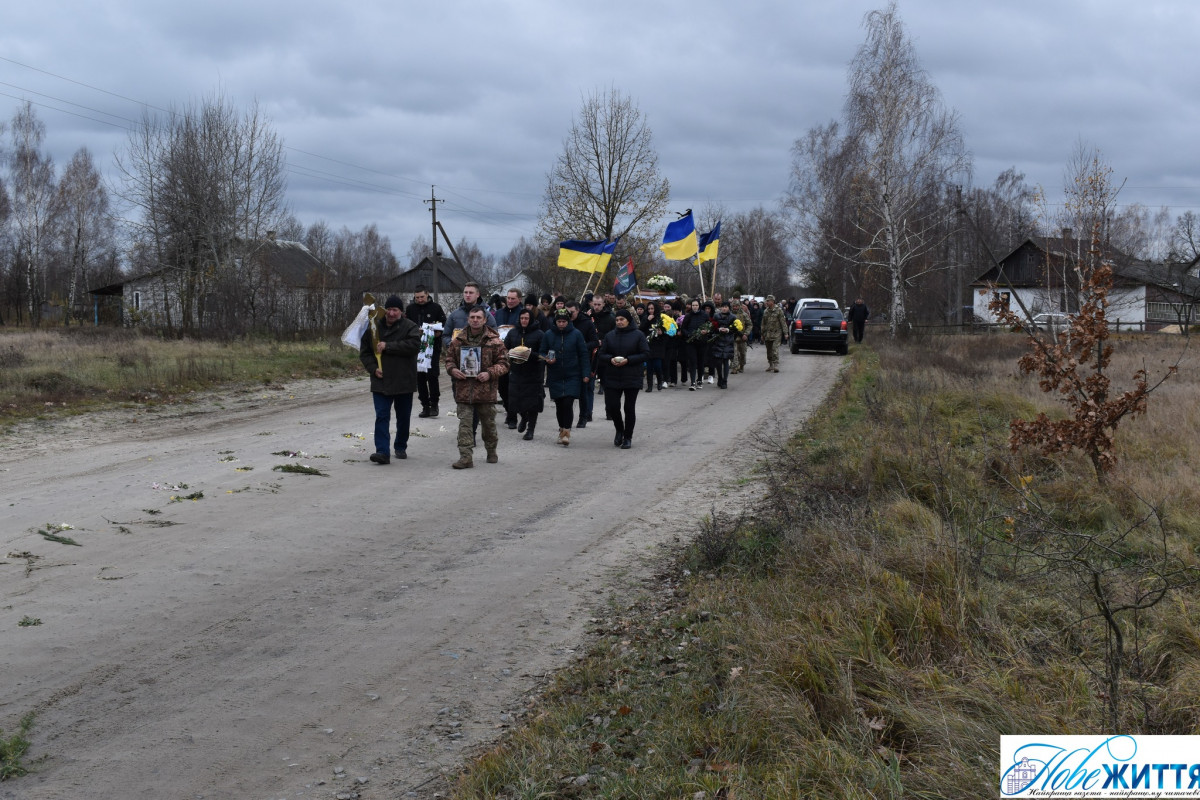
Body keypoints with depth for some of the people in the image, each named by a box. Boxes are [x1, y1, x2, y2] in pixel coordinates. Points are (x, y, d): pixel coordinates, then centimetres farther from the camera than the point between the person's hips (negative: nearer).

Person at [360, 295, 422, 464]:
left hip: (404, 381, -1)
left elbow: (414, 345, -22)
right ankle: (382, 452, -16)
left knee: (403, 417, 12)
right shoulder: (374, 327, 6)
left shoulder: (410, 327, -3)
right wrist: (373, 368, -8)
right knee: (382, 416, -9)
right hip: (381, 381, 1)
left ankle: (401, 447, 31)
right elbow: (364, 352, 10)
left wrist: (387, 347, -22)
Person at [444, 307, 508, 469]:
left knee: (488, 423, 13)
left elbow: (503, 363, 0)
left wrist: (490, 373, -16)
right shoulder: (458, 340, 6)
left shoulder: (494, 341, -1)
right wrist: (452, 369, -6)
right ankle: (466, 457, -6)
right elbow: (449, 359, 15)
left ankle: (491, 452, 32)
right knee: (465, 423, -5)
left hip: (486, 390, -1)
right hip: (464, 389, 1)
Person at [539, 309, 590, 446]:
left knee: (568, 403, -12)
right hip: (555, 377, 3)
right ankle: (562, 429, 23)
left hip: (572, 376, -2)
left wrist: (586, 374, -5)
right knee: (559, 405, 9)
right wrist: (546, 359, -11)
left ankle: (566, 431, -9)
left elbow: (583, 355, 1)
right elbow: (542, 353, 12)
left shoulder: (576, 335, -1)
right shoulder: (548, 335, 4)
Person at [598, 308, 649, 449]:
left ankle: (628, 437, 16)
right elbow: (602, 354, 9)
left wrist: (628, 360, -17)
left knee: (629, 408, 3)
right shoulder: (610, 335, 7)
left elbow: (645, 354, -6)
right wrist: (611, 359, -13)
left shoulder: (638, 335, -2)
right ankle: (619, 430, 23)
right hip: (612, 378, 3)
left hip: (632, 379, -2)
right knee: (612, 406, -3)